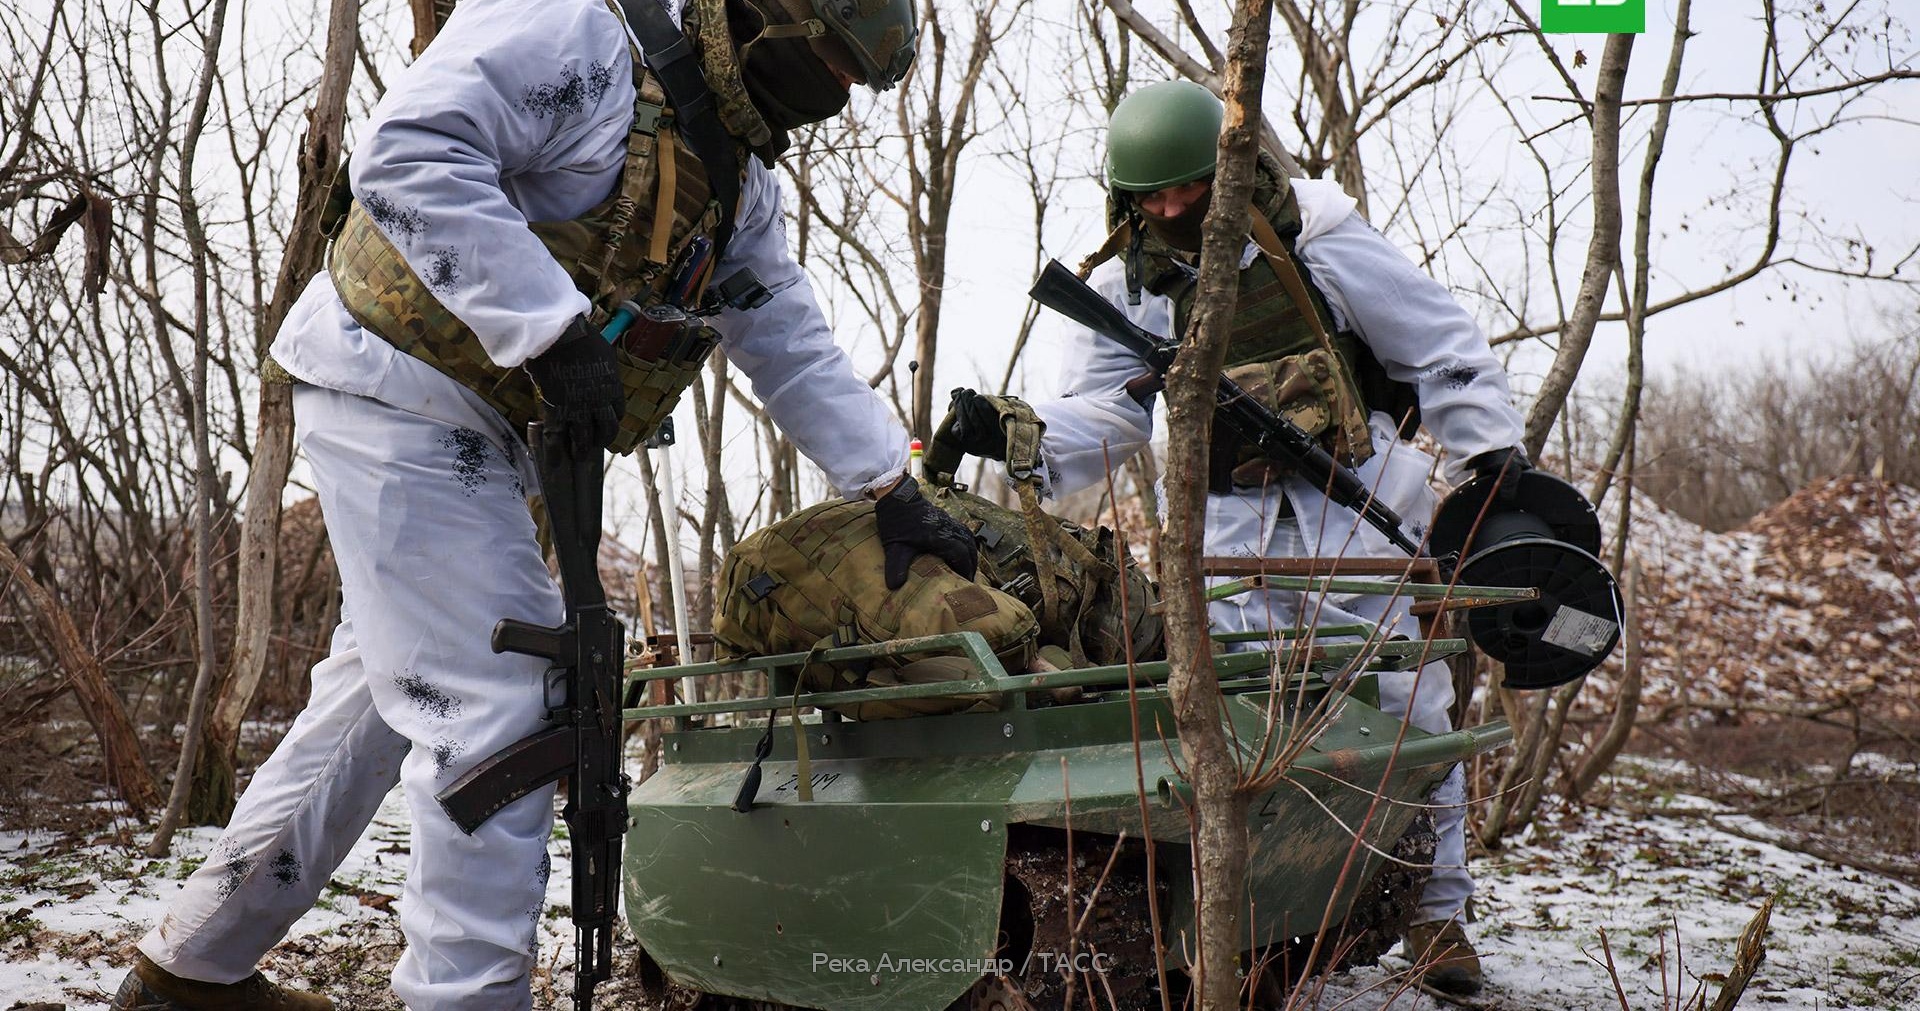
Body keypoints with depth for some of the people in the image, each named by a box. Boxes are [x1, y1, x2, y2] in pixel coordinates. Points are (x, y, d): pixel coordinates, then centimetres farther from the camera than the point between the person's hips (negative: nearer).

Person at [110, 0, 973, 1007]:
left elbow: (795, 347, 13)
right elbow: (409, 151, -28)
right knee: (495, 707, -13)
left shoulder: (739, 186, 12)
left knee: (379, 701, 16)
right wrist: (552, 328, -31)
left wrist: (892, 489, 5)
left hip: (481, 431, 10)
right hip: (396, 385, -10)